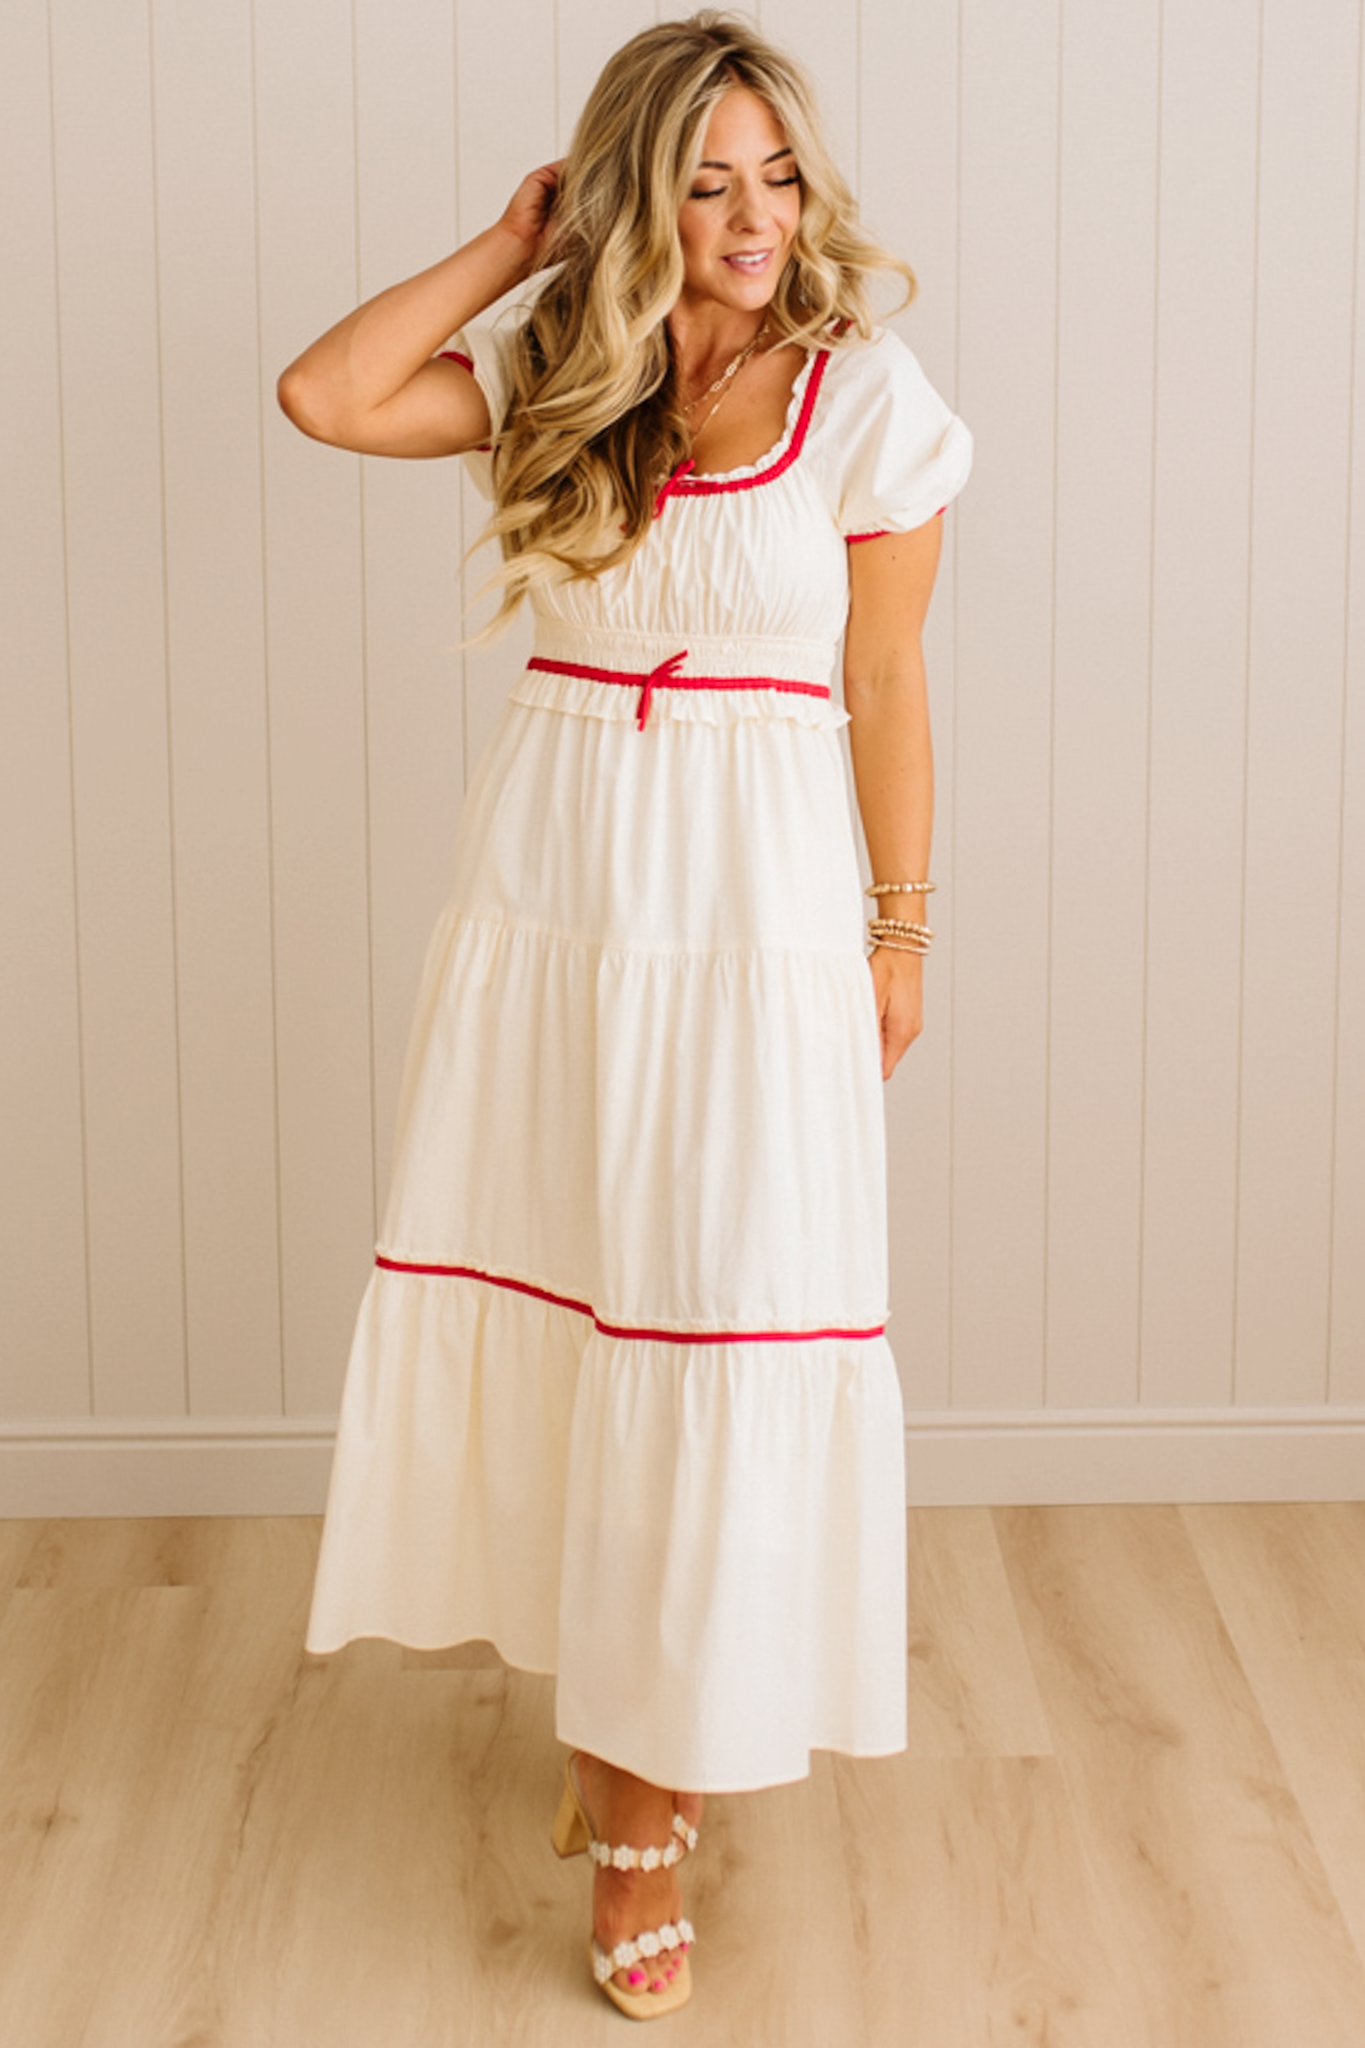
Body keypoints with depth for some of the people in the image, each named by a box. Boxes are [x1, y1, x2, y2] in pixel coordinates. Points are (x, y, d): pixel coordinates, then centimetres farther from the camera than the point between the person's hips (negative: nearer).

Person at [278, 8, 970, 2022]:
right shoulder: (558, 372, 5)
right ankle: (607, 1691, 33)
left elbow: (885, 683, -1)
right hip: (548, 872, 4)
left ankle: (656, 1782, 12)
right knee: (544, 1289, 10)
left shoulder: (866, 397, -5)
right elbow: (324, 396, -7)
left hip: (759, 892, -3)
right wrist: (510, 248, -2)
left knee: (723, 1327, -1)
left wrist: (900, 927, 2)